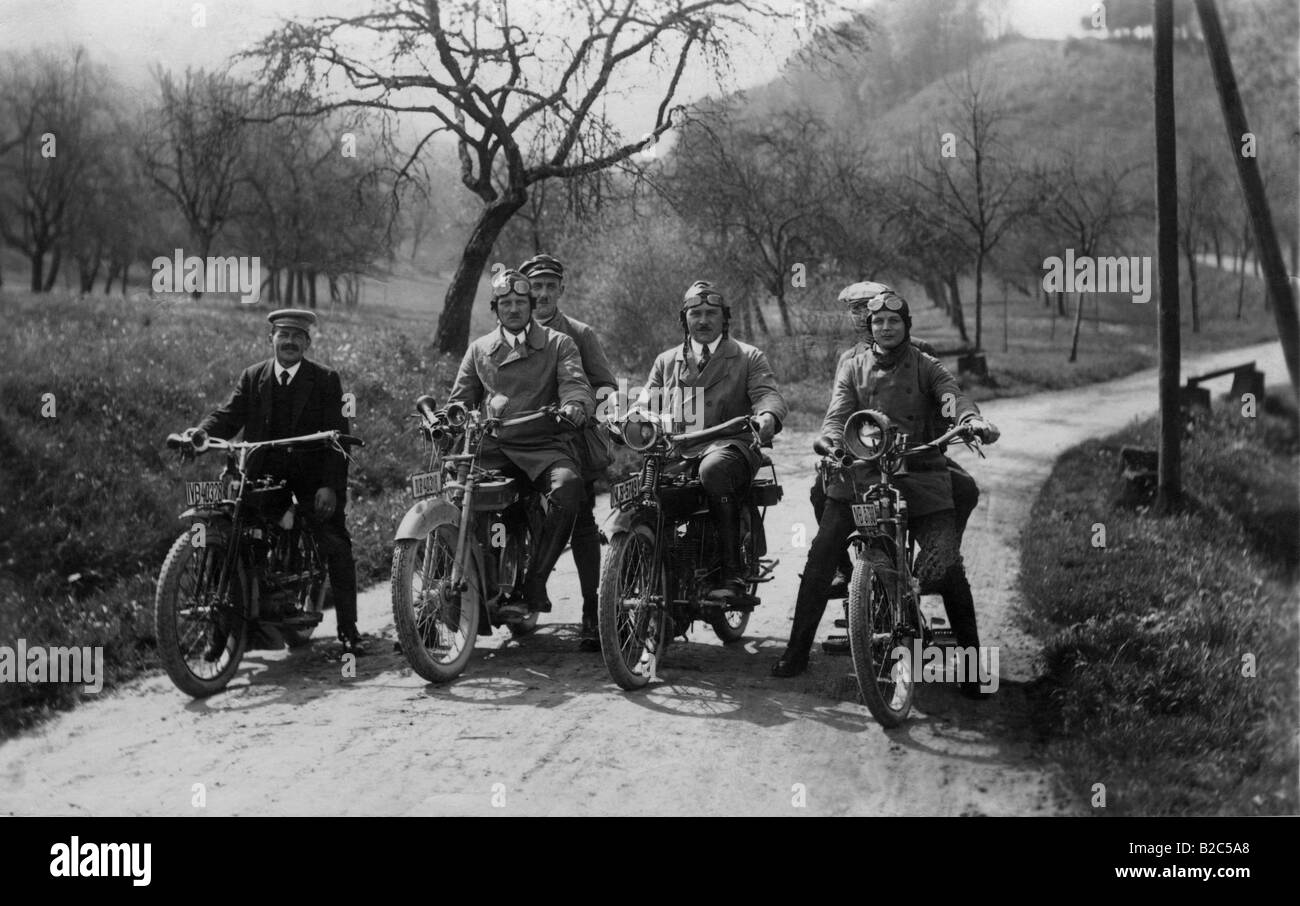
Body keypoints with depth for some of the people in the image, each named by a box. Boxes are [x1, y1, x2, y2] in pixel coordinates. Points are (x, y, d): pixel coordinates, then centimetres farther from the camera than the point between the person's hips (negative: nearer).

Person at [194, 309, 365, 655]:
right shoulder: (252, 377, 9)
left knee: (337, 549, -11)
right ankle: (221, 631, 0)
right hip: (262, 479, 2)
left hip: (312, 480, -1)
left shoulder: (326, 380, 1)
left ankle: (348, 630, -1)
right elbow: (227, 415, -1)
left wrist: (330, 486, -16)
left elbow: (337, 437, -5)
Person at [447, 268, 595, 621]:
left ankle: (534, 581, -24)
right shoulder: (479, 349, 20)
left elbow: (575, 383, -3)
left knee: (568, 485, -34)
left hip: (543, 444, -2)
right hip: (492, 446, 3)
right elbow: (460, 398, 19)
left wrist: (574, 405, -27)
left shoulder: (558, 344, 12)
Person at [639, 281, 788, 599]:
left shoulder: (749, 358, 15)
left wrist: (768, 415, -26)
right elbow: (647, 398, 14)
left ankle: (732, 572, -37)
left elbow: (768, 394, 0)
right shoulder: (666, 361, 25)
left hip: (730, 445, -4)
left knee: (713, 468, -40)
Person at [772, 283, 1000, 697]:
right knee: (820, 555, -10)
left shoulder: (926, 366, 10)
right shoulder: (853, 368, 14)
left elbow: (951, 393, -10)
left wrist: (973, 419, -34)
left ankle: (971, 656, 0)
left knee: (946, 565, -15)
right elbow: (837, 413, -1)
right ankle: (797, 650, 1)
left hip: (919, 474, -1)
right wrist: (832, 443, -25)